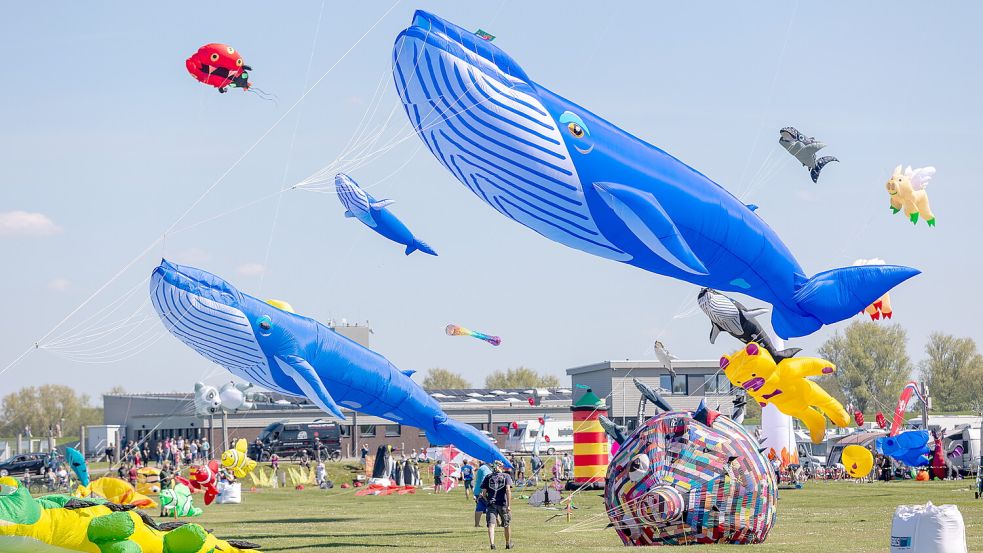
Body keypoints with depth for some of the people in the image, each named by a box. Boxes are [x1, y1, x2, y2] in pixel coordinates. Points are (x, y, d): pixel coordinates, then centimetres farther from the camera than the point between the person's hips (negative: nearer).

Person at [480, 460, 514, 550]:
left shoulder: (488, 477, 10)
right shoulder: (506, 476, 4)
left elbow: (483, 493, 5)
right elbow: (508, 490, -10)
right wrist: (509, 505, -13)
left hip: (491, 504, 1)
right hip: (503, 504, 0)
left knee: (491, 525, -8)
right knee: (507, 525, 17)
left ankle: (492, 543, -29)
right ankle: (508, 544, 31)